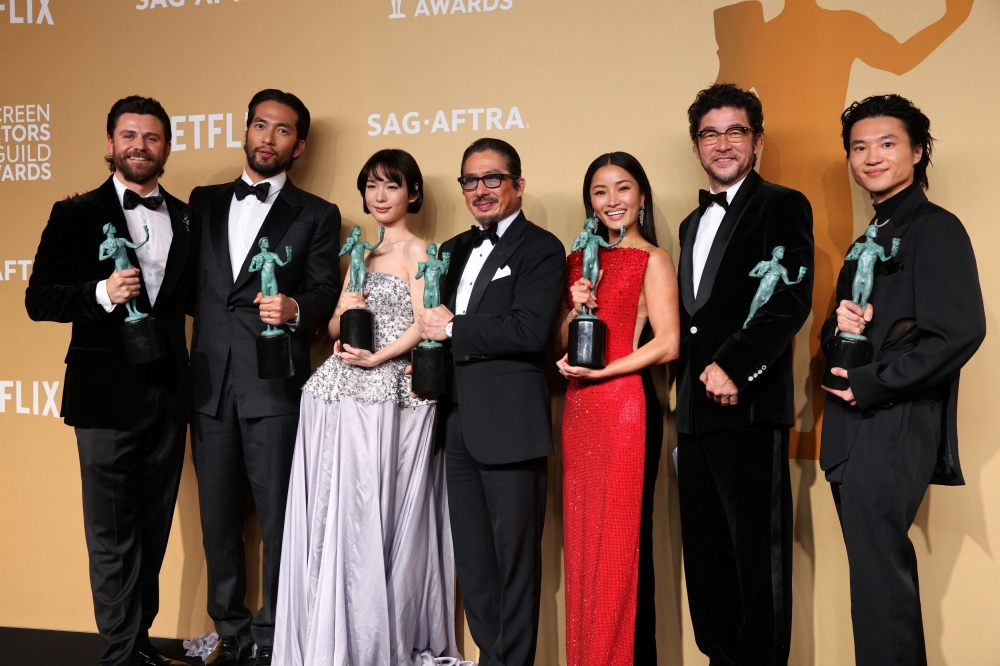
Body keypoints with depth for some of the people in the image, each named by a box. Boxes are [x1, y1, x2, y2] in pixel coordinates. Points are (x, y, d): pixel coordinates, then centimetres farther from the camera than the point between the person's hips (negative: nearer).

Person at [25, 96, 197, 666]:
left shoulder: (188, 220, 11)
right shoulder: (76, 215, -1)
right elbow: (40, 299, -5)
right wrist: (102, 293, -22)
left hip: (168, 394, 4)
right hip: (108, 398, -4)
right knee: (112, 534, 2)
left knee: (154, 528, 14)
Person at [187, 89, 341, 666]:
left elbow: (325, 292, -3)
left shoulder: (317, 215, 7)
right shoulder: (205, 202, 17)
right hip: (211, 381, 4)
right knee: (218, 515, 11)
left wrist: (294, 308, -22)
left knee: (279, 517, -1)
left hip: (274, 384, -3)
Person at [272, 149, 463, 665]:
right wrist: (343, 316, -1)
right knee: (328, 516, 4)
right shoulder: (359, 254, 21)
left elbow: (423, 325, -8)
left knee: (373, 515, -6)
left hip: (389, 394, -6)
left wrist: (376, 357, -18)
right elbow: (335, 326, 20)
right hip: (337, 395, 6)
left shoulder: (417, 251, 2)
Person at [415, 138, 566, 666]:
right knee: (472, 557, 14)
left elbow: (530, 330, -19)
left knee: (514, 557, 1)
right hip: (458, 422, 8)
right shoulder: (454, 250, 18)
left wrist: (454, 329, -12)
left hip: (509, 424, -7)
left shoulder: (540, 249, -5)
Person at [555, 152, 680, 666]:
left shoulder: (652, 260, -2)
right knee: (581, 539, 8)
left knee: (621, 541, -1)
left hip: (626, 406, -6)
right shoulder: (579, 261, 15)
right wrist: (575, 309, -4)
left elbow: (667, 344, -9)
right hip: (578, 411, 6)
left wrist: (599, 372, -16)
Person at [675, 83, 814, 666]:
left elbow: (792, 301, -13)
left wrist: (733, 366, -20)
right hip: (695, 408, 7)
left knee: (758, 552, -2)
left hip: (750, 405, -7)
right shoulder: (693, 224, 22)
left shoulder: (782, 206, 0)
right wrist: (691, 376, 6)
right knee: (706, 553, 11)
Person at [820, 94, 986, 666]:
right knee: (880, 575, 15)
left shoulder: (936, 229, -7)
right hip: (854, 433, 9)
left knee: (880, 580, -5)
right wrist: (839, 325, -3)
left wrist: (873, 384, -16)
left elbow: (959, 332, -19)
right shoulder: (870, 240, 19)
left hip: (895, 430, -9)